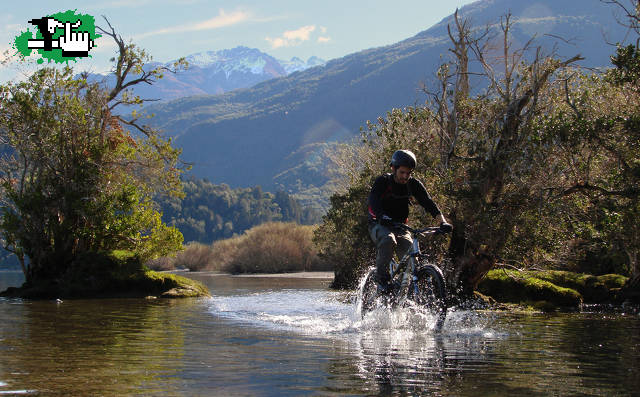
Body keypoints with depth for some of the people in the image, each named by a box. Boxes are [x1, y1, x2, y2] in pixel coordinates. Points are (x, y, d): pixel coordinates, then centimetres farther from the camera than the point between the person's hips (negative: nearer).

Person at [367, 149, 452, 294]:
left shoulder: (413, 184, -5)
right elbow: (373, 199, -32)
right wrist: (383, 217, -52)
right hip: (379, 224, -3)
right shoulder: (383, 181, -15)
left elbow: (428, 203, -13)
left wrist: (443, 221, -30)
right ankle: (382, 278, -23)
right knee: (388, 240, -36)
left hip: (400, 226, 4)